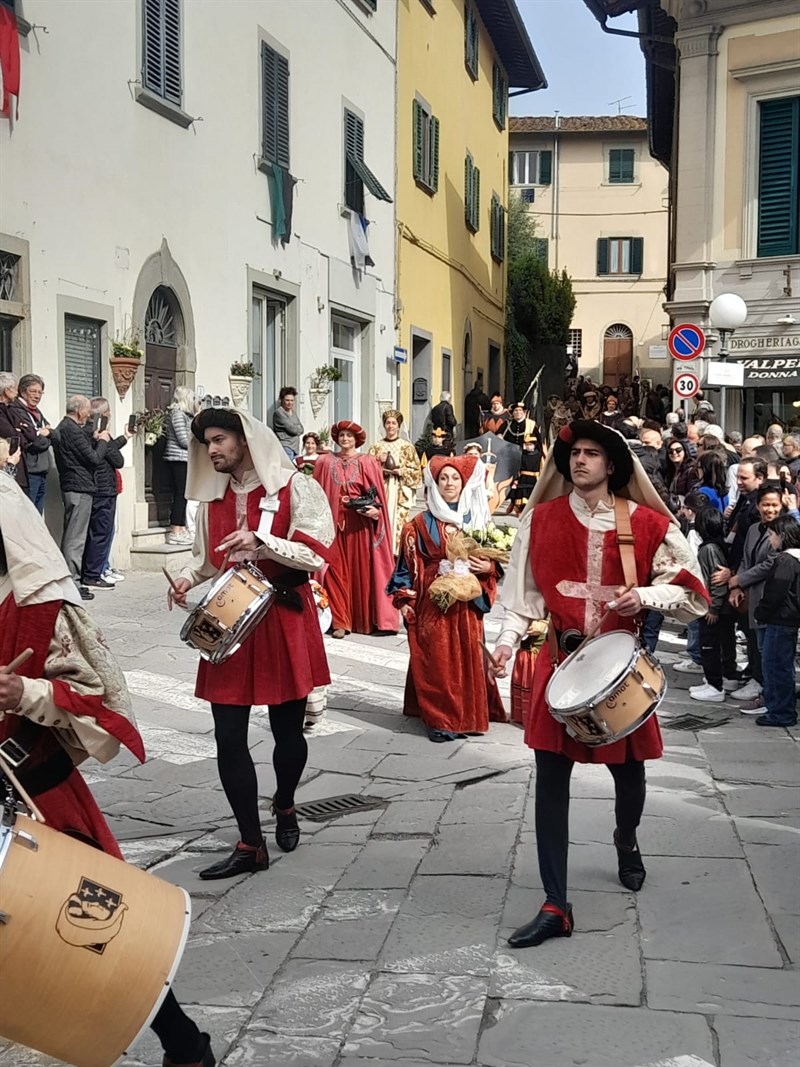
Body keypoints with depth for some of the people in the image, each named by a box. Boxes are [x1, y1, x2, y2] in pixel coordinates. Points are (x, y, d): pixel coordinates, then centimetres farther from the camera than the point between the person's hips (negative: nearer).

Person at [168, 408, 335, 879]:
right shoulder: (213, 497, 10)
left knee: (288, 730, 10)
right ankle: (251, 845, 9)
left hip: (284, 622, -4)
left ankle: (285, 806, 39)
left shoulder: (295, 488, -6)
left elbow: (318, 555, -13)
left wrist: (262, 541, -24)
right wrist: (188, 578, -1)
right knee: (229, 737, -1)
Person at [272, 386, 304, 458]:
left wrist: (296, 429, -5)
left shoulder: (294, 413, 19)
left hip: (295, 448, 8)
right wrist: (298, 428, 7)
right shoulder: (278, 412, -7)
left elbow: (301, 429, 14)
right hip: (286, 447, -8)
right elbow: (292, 429, -12)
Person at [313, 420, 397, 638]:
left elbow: (377, 494, 3)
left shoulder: (368, 463, 4)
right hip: (334, 522, 1)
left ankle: (366, 619, 12)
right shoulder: (325, 463, 8)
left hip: (360, 524, -1)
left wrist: (375, 510, -15)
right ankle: (340, 621, 4)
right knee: (336, 571, -1)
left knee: (363, 569, 2)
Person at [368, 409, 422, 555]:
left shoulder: (407, 447, 6)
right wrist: (378, 462, -7)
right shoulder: (376, 447, 12)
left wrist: (401, 472, -11)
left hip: (400, 492, -2)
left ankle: (397, 552, -7)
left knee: (398, 523, -9)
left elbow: (417, 472, 4)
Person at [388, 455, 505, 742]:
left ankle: (467, 715, 14)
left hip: (467, 602, 2)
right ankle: (440, 719, 4)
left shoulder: (476, 520, 10)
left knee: (468, 657, 3)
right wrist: (405, 600, -5)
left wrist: (488, 567, -6)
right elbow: (409, 565, 1)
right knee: (436, 659, -3)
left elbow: (492, 560, 15)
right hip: (433, 602, -2)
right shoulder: (420, 524, 3)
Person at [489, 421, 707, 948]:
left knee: (628, 768, 14)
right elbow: (525, 590, 4)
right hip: (562, 661, 0)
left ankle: (627, 840, 50)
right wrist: (508, 639, -9)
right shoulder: (542, 519, 1)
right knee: (551, 780, -5)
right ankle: (555, 907, 1)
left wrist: (645, 595, -18)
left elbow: (689, 586, 0)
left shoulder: (646, 524, -4)